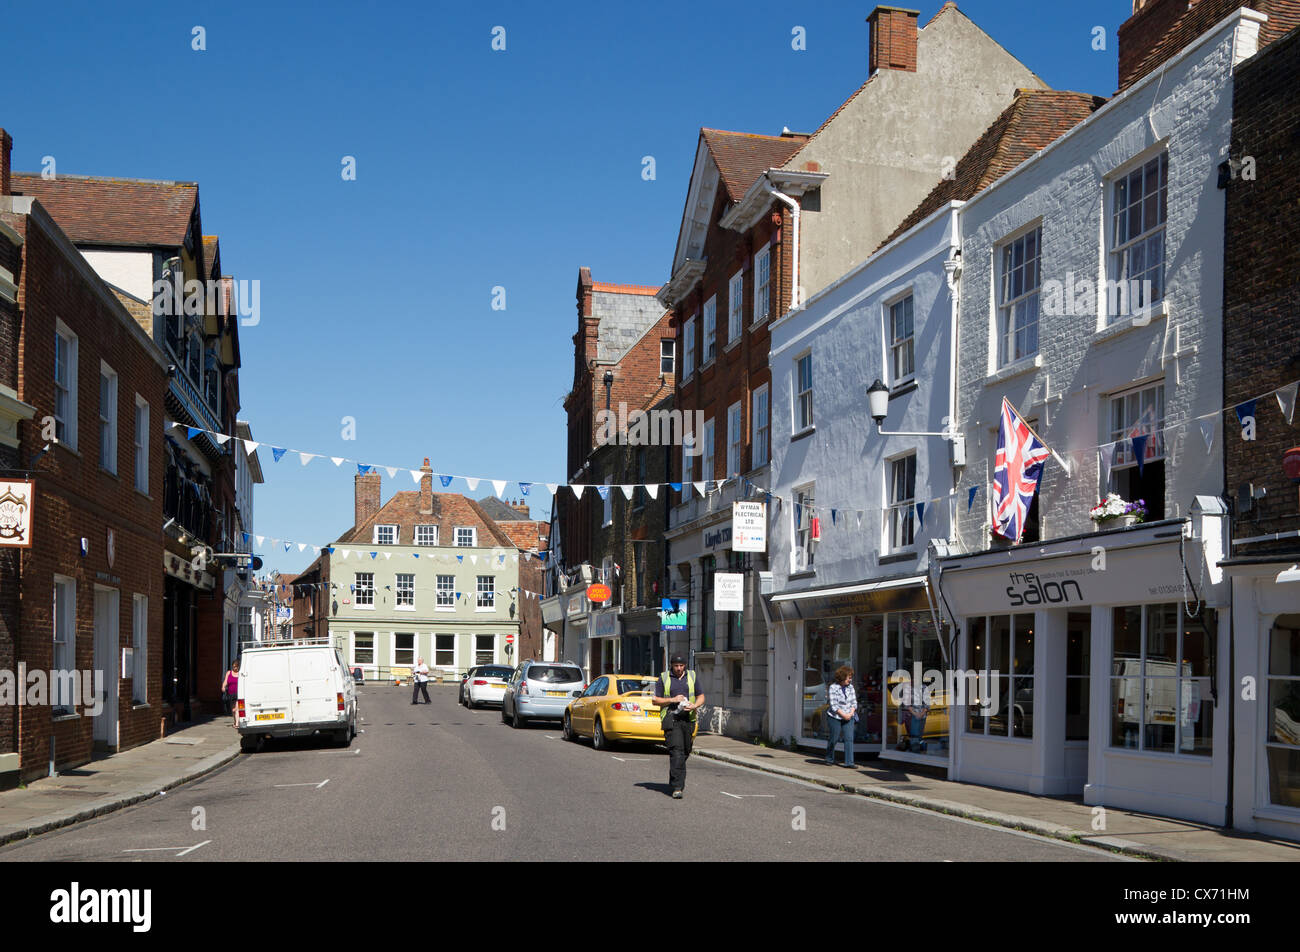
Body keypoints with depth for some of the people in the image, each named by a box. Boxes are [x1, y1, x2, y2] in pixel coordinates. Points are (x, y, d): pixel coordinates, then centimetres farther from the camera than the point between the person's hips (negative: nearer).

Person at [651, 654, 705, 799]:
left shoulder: (692, 677, 13)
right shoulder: (663, 678, 6)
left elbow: (701, 697, 14)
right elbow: (655, 700, 5)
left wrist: (695, 705, -7)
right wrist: (672, 700, -9)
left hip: (688, 718, 3)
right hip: (671, 719, -3)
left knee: (685, 752, 7)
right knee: (676, 751, -16)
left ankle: (674, 780, 30)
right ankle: (677, 787, -20)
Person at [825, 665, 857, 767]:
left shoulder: (851, 687, 5)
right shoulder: (833, 688, -11)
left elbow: (854, 702, 7)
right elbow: (833, 705, -15)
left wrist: (851, 713, -10)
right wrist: (844, 715, -18)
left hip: (848, 718, 4)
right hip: (835, 717, -4)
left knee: (849, 739, -7)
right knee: (834, 739, 4)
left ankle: (849, 762, -8)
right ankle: (829, 760, 25)